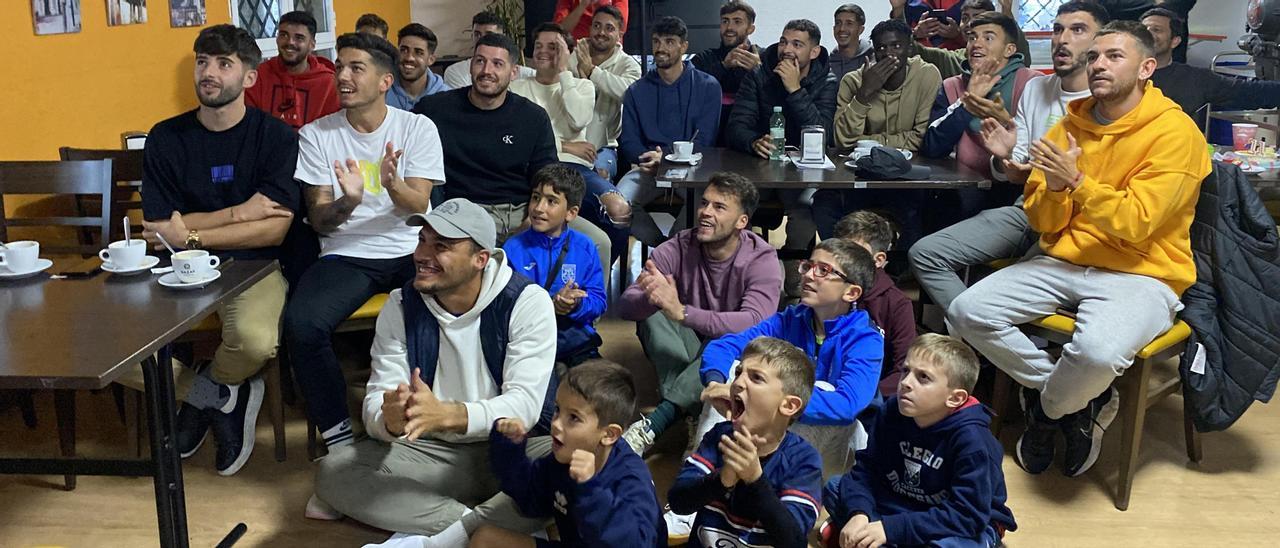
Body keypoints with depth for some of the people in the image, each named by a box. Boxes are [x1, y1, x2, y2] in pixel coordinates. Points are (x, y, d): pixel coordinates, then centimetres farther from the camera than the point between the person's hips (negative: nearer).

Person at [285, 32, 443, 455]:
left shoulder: (418, 128, 2)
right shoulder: (315, 134, 5)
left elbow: (418, 207, -7)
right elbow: (319, 221, 0)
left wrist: (392, 184, -30)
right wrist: (348, 201, -23)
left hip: (410, 250, 0)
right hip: (345, 255, 1)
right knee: (301, 322, -29)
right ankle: (336, 434, -11)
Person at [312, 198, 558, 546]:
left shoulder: (527, 302, -14)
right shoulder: (401, 305, -3)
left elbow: (525, 404, -22)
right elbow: (375, 403, -9)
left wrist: (444, 415, -39)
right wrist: (391, 420, -35)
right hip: (432, 452, 3)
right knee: (333, 473, -19)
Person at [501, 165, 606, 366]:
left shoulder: (585, 248, 7)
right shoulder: (513, 248, 1)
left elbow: (598, 300, 4)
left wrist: (576, 305, -18)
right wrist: (550, 304, -19)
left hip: (574, 331, 2)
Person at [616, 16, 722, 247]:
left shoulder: (707, 86, 7)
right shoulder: (636, 91, 14)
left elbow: (704, 141, -1)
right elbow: (628, 142, 9)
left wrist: (665, 157, -17)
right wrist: (649, 158, -13)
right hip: (648, 168, 2)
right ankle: (661, 245, -9)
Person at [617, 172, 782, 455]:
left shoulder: (762, 259, -17)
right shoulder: (677, 249, -10)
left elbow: (755, 323, -36)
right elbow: (625, 305, -19)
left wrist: (681, 311, -48)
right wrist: (651, 299, -45)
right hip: (686, 347, 3)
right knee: (651, 313, -24)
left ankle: (653, 424, -42)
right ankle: (684, 406, -33)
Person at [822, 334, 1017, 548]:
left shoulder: (971, 439, -28)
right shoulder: (893, 411, -11)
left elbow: (968, 516, -31)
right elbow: (867, 468, -9)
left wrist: (890, 528, -35)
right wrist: (858, 514, -30)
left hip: (971, 525, -5)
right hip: (904, 507, 5)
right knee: (834, 489, -5)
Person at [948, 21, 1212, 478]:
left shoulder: (1175, 132, -8)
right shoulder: (1070, 126, 8)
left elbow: (1136, 224, -17)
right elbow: (1043, 224, 5)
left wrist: (1076, 181, -26)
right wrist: (1053, 189, -16)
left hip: (1141, 274, -5)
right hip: (1065, 263, 6)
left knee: (1098, 352, -37)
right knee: (967, 312, -15)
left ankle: (1049, 407, 2)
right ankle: (1079, 404, 2)